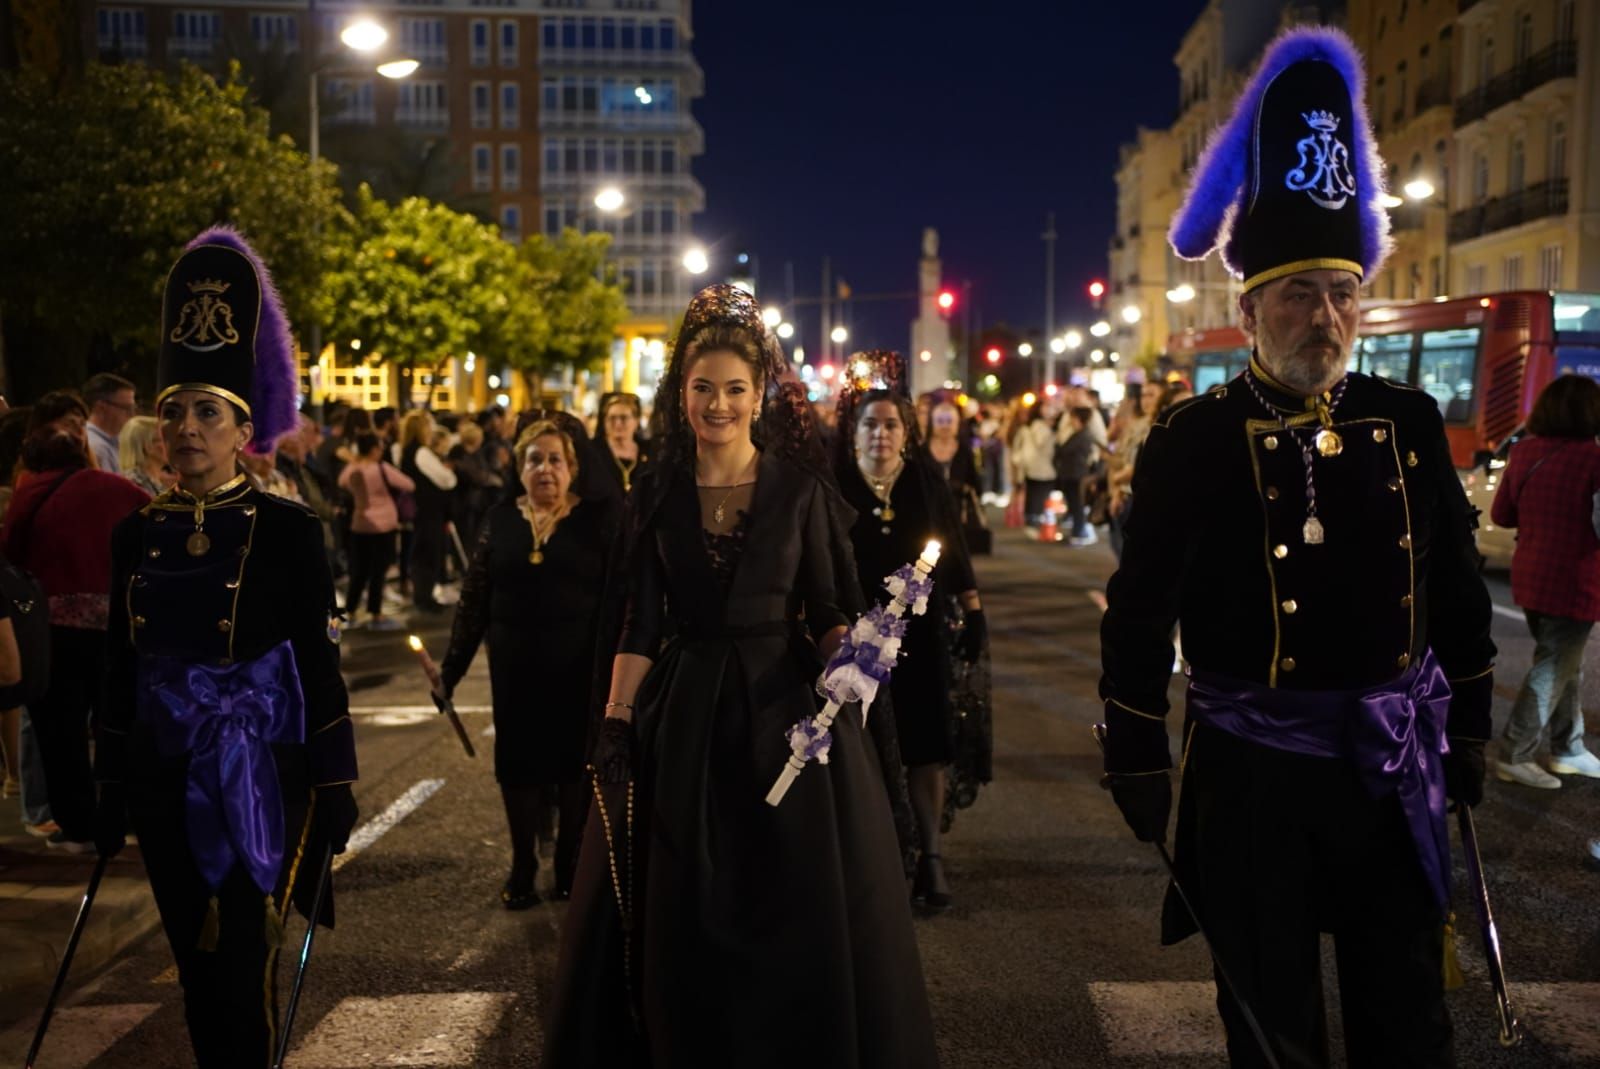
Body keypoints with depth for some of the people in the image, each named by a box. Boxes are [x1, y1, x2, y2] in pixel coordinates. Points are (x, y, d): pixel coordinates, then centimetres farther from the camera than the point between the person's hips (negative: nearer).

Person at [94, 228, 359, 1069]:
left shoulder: (286, 529, -9)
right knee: (196, 967, 15)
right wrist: (113, 788, 11)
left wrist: (335, 786, -8)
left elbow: (319, 663, -7)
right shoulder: (135, 535, 4)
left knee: (243, 969, 0)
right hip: (165, 783, 5)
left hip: (258, 781, -4)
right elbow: (122, 670, 10)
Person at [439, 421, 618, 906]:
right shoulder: (500, 519, 4)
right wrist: (452, 665, 3)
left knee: (575, 759, 8)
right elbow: (474, 598, 6)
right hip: (515, 665, 2)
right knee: (518, 759, 9)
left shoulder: (599, 517, -3)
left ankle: (570, 862, 26)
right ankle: (522, 864, 26)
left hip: (580, 666, -2)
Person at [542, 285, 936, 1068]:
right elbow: (640, 623, 1)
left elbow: (831, 610, 0)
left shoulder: (802, 487, -2)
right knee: (680, 914, 10)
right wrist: (615, 723, -5)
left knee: (806, 907, 6)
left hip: (787, 704, -1)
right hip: (684, 712, 2)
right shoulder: (655, 494, 2)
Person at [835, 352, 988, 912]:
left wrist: (972, 610, 2)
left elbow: (955, 550, 5)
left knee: (925, 749, 4)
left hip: (921, 631, 2)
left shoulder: (928, 479, 2)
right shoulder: (836, 485, -4)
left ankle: (930, 858, 14)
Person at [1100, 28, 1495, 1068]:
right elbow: (1139, 612, -6)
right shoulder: (1194, 438, -8)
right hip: (1255, 771, -3)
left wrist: (1470, 729, 13)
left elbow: (1459, 590, 11)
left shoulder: (1411, 424, 2)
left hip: (1397, 764, 4)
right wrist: (1138, 762, -4)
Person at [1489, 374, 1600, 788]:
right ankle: (1513, 756, 7)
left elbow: (1501, 514, 9)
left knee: (1563, 664, 20)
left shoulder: (1523, 452, 1)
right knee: (1552, 671, 3)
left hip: (1531, 577, 7)